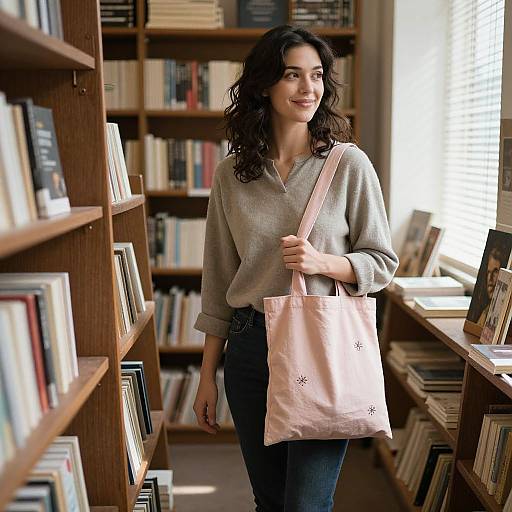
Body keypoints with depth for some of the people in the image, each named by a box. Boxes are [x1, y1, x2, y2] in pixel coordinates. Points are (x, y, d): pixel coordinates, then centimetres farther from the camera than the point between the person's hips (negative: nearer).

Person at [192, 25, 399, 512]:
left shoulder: (350, 165, -5)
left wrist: (322, 262, -19)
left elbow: (382, 262, 1)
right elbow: (218, 281, 7)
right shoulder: (231, 175, 2)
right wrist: (207, 376, 7)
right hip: (249, 348, 3)